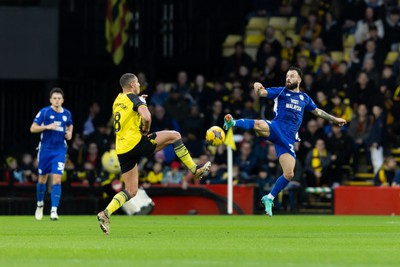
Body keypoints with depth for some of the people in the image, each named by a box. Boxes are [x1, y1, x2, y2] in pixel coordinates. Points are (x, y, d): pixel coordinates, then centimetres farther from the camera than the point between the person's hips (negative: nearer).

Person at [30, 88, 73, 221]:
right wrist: (47, 126, -21)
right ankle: (40, 204, 35)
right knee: (42, 179, 10)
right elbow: (33, 128, -7)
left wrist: (70, 133, 4)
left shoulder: (67, 114, 4)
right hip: (45, 149, -1)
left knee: (57, 179, -12)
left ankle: (54, 211, -14)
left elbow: (70, 125, 25)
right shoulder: (44, 112, -6)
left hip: (60, 151, 1)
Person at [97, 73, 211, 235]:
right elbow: (146, 117, -23)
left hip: (121, 149, 7)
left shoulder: (117, 101, 18)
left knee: (131, 191, 11)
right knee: (174, 135, 5)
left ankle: (106, 213, -8)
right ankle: (195, 170, 7)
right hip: (136, 142, -7)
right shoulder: (134, 98, -6)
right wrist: (145, 131, -3)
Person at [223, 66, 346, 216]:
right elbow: (262, 93, -7)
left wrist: (334, 119, 40)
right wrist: (258, 88, -31)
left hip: (288, 139, 4)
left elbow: (317, 111, 38)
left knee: (289, 174, -6)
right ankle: (233, 123, -52)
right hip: (276, 129, -3)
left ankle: (269, 199, 12)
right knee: (259, 125, -42)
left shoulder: (304, 98, 20)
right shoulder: (280, 91, 9)